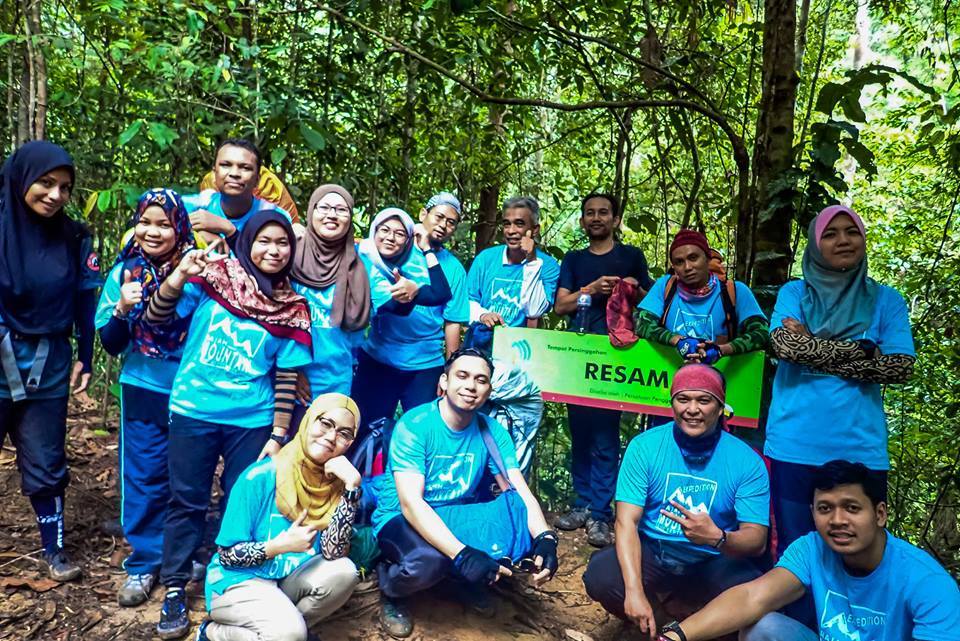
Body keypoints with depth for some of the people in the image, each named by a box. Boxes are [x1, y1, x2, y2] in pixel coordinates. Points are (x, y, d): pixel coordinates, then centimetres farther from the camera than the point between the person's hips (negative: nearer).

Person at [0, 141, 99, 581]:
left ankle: (53, 549, 26)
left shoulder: (74, 237, 0)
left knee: (45, 463, 11)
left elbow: (86, 304, 5)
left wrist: (85, 360, 5)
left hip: (48, 367, 2)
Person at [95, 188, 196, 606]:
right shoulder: (124, 272, -2)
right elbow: (110, 345, 1)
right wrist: (122, 310, -18)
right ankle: (144, 562, 26)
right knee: (144, 477, 10)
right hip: (143, 390, 2)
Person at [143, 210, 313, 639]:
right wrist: (181, 274, -20)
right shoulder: (210, 279, -3)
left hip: (250, 422, 1)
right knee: (187, 502, 8)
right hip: (194, 412, -1)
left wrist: (278, 438, -1)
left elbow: (286, 382, 1)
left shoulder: (291, 311, -1)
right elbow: (156, 319, -4)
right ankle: (174, 589, 23)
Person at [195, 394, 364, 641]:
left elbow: (333, 552, -19)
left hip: (289, 580, 4)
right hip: (238, 581, -4)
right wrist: (281, 545, -23)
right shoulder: (260, 477, -16)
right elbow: (227, 555, -10)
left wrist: (352, 486, -25)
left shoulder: (336, 482, -5)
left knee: (343, 572, -23)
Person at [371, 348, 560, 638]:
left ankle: (473, 579, 7)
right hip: (401, 519, -4)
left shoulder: (492, 431, -6)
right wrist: (462, 555, -42)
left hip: (457, 517, 5)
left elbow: (520, 493, -12)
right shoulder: (413, 426, -21)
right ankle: (390, 590, -1)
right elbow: (411, 504, -30)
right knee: (428, 559, -38)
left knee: (522, 523, -21)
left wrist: (544, 537, -33)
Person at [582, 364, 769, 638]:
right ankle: (646, 625, 9)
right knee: (600, 576, -27)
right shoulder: (645, 446, -11)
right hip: (652, 554, 0)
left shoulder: (747, 461, -10)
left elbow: (757, 541, -13)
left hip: (713, 564, 0)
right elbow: (627, 522, -16)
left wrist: (718, 538, -37)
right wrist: (635, 590, -30)